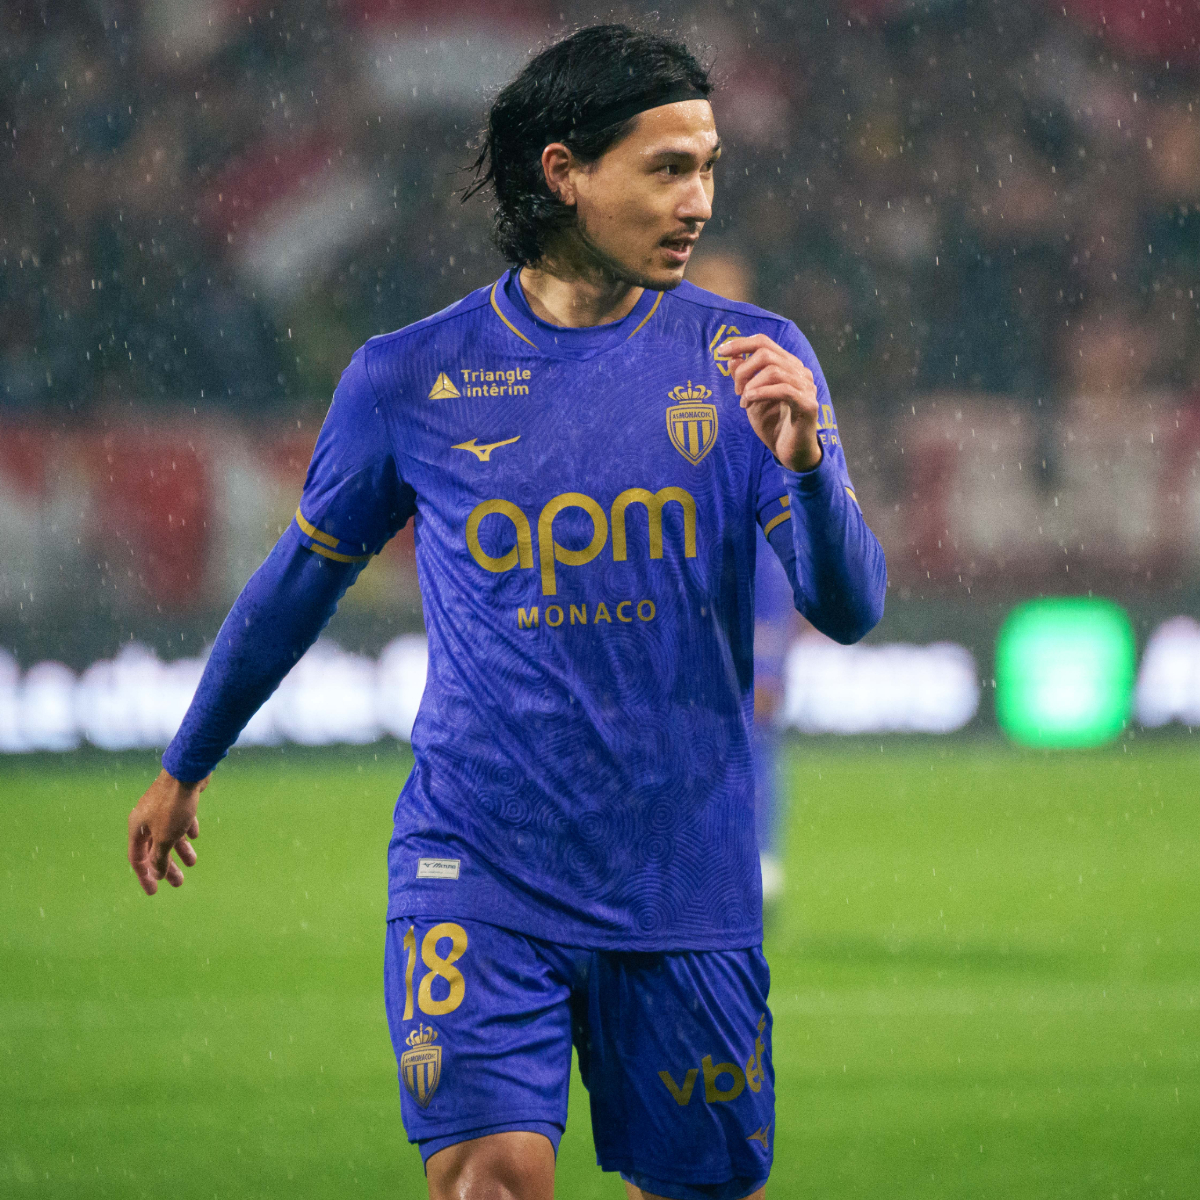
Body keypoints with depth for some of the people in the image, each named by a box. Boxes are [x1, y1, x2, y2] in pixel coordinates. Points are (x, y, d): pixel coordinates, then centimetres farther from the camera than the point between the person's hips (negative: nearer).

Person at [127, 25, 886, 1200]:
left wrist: (804, 462, -25)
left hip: (686, 878, 2)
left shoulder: (751, 361, 1)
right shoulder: (410, 378, 0)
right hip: (477, 870, -1)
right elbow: (302, 576, 16)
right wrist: (185, 768, 27)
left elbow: (849, 609, -5)